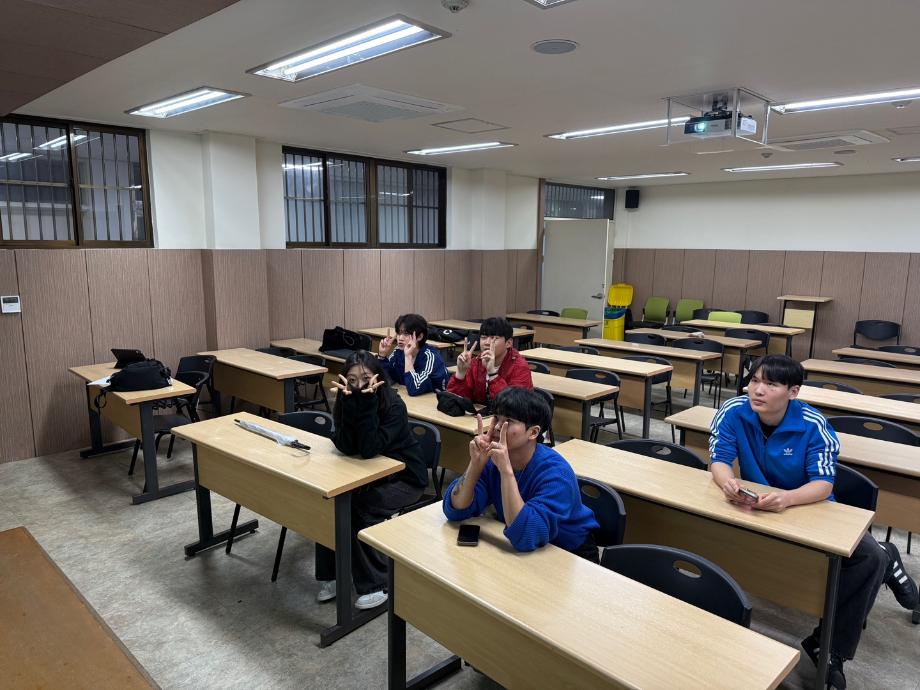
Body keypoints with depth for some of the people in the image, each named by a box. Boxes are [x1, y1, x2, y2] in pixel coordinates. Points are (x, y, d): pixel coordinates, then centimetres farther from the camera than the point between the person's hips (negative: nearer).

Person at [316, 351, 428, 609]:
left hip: (405, 477, -5)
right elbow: (346, 447, -23)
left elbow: (369, 448, -34)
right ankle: (330, 574, 2)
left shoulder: (393, 405, -24)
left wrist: (368, 401, -39)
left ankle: (377, 585, -8)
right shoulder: (346, 401, -9)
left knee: (360, 508, -25)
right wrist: (350, 401, -32)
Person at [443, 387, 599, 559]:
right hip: (517, 550, 4)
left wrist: (506, 470, -41)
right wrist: (476, 463, -28)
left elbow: (525, 538, -36)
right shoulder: (492, 458, -11)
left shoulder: (555, 473, -27)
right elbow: (455, 511, -15)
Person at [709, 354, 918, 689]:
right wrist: (728, 483, -45)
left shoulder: (813, 425, -23)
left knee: (869, 556, -25)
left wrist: (788, 498, -51)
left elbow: (823, 485, -28)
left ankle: (829, 646, -5)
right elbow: (718, 461, -20)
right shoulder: (733, 412, -19)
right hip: (756, 507, 2)